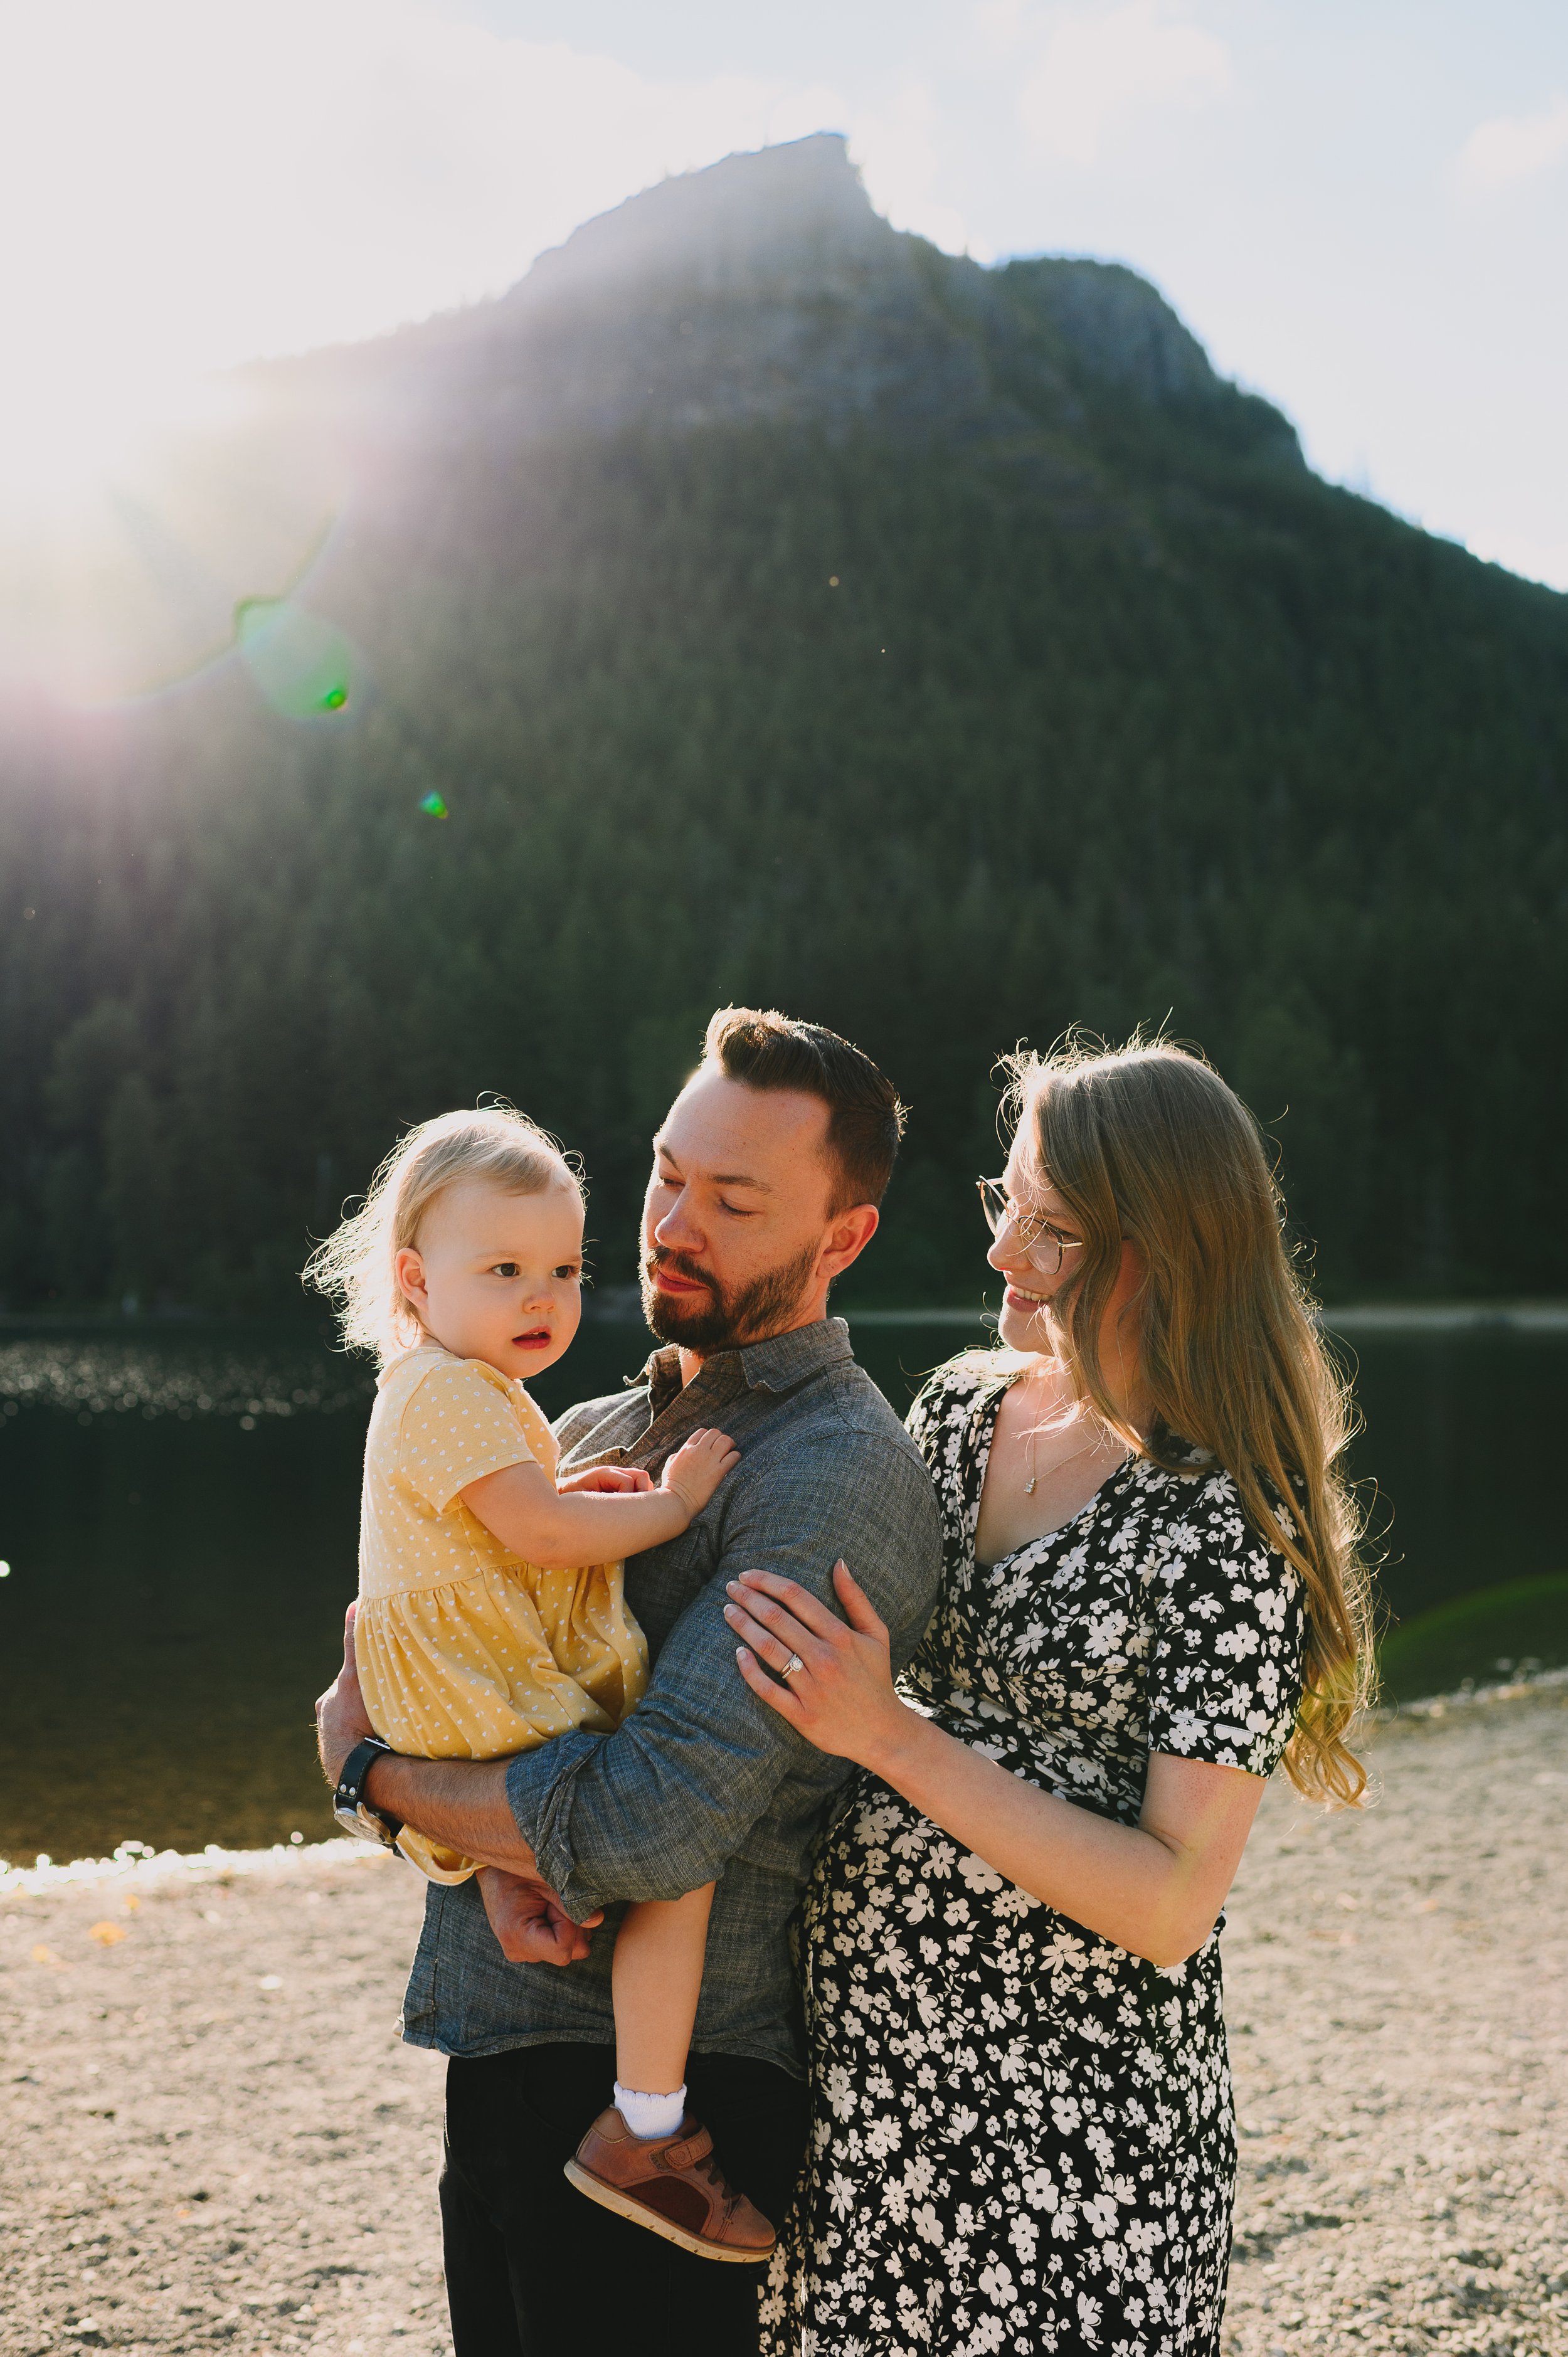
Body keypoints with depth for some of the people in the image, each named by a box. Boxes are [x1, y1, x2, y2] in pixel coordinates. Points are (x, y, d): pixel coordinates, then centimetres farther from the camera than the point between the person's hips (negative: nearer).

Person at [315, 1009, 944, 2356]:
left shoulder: (839, 1476, -18)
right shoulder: (594, 1434, 10)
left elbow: (653, 1828, -26)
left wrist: (370, 1767, -11)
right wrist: (507, 1862, -15)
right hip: (502, 2053, 8)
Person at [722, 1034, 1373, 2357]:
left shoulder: (1228, 1533, -17)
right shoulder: (961, 1413, 2)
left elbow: (1173, 1908, -19)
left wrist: (890, 1738, -23)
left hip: (1071, 2137, -6)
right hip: (864, 2069, 6)